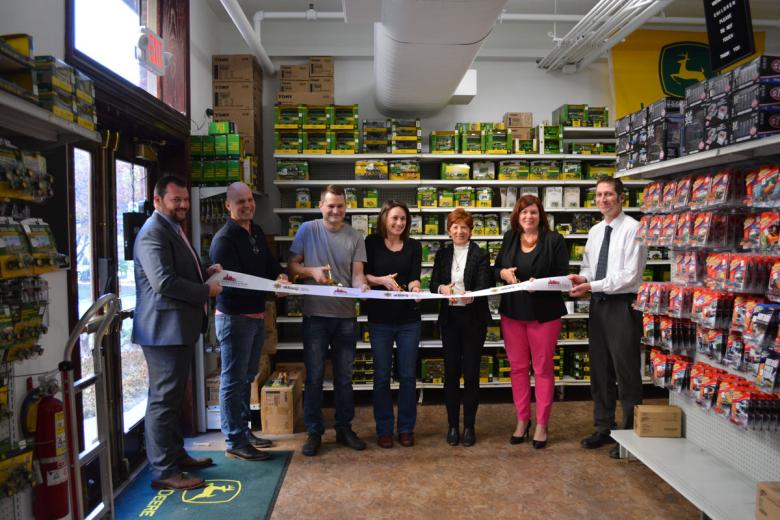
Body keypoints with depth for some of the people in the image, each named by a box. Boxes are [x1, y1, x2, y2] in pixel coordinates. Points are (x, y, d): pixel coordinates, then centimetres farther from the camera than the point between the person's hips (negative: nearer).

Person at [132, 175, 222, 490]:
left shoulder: (174, 229, 17)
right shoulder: (153, 233, -16)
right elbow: (165, 282, -26)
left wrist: (205, 272, 10)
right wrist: (206, 291, -16)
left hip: (180, 328, 11)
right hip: (164, 330, -11)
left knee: (173, 397, 19)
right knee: (164, 399, -2)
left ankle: (176, 455, 32)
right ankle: (164, 472, 7)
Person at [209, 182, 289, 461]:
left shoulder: (257, 232, 10)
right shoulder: (224, 239, -16)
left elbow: (269, 262, 17)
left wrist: (280, 274, -6)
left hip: (257, 315, 9)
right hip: (234, 317, -9)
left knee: (246, 378, 18)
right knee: (233, 381, 1)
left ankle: (244, 431, 32)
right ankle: (235, 443, 12)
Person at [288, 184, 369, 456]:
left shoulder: (355, 237, 3)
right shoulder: (307, 230, -1)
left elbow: (357, 273, -3)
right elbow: (292, 266, 1)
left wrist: (362, 286, -25)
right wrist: (312, 271, -18)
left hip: (346, 316, 2)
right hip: (315, 314, -2)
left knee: (344, 377, 13)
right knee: (314, 377, 6)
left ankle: (344, 428, 28)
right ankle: (314, 431, 21)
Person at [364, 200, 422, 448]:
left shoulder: (413, 246, 5)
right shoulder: (371, 242, 0)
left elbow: (415, 277, -5)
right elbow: (362, 275, -1)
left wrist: (415, 288, -27)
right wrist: (382, 280, -18)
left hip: (409, 318, 2)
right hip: (380, 318, -1)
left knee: (408, 375, 8)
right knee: (382, 375, 6)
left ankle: (406, 428, 23)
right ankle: (384, 429, 20)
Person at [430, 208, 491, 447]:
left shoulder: (481, 255, -1)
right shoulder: (442, 255, 8)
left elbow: (483, 286, -10)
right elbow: (433, 284, 4)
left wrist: (469, 296, -31)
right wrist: (442, 288, -19)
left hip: (473, 319, -2)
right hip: (449, 318, 2)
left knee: (471, 373, 3)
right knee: (451, 372, 6)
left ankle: (469, 426, 17)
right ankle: (453, 425, 18)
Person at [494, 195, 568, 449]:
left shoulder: (554, 240, -5)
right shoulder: (510, 238, 8)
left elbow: (563, 277, -8)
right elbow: (496, 267, 15)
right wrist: (503, 273, -7)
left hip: (544, 313, -4)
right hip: (512, 313, 4)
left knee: (543, 369, 5)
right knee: (517, 367, 11)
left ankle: (541, 425, 17)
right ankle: (522, 420, 25)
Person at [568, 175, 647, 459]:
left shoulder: (633, 229, -11)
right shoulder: (594, 231, 12)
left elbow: (630, 275, -17)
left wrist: (592, 286, -21)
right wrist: (582, 278, -5)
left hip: (622, 306, -7)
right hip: (598, 305, 7)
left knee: (626, 372, 2)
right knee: (599, 370, 15)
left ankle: (629, 433, 17)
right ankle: (604, 428, 29)